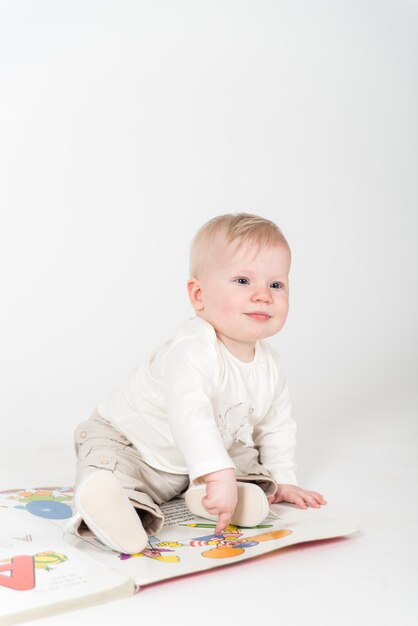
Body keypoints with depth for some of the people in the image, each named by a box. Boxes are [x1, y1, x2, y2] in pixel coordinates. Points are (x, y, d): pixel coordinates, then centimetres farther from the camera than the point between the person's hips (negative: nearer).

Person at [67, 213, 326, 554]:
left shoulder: (270, 366, -9)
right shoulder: (190, 352, -37)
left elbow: (276, 426, 6)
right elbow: (189, 417, -50)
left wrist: (282, 481, 7)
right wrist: (219, 475, -58)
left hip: (192, 463, 7)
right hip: (125, 438, -7)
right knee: (108, 467, -30)